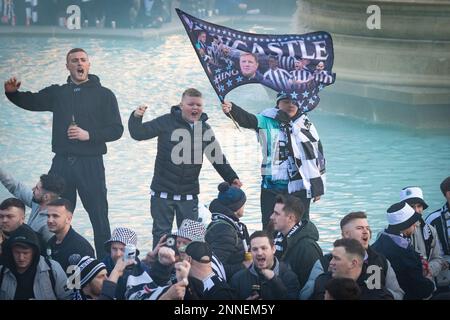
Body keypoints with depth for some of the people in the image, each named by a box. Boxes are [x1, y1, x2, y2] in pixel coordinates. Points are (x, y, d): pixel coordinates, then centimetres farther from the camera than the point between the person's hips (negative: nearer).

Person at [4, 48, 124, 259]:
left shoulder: (103, 95, 3)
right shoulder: (57, 93, 13)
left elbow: (116, 130, -1)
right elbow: (29, 102, 14)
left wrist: (89, 135, -15)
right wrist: (12, 92, -8)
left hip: (90, 164, -3)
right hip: (62, 163, 4)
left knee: (99, 216, -5)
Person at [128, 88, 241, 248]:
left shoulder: (205, 129, 6)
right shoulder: (166, 122, -5)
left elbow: (217, 157, 14)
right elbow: (138, 133, -5)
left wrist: (232, 178, 8)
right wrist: (136, 118, -24)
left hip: (189, 194, 3)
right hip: (163, 192, -3)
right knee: (161, 233, 2)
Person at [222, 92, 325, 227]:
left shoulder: (307, 126, 6)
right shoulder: (267, 121, 1)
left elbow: (318, 155, 11)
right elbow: (247, 119, -18)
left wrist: (318, 188, 11)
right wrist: (231, 109, -40)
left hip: (300, 189, 1)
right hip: (272, 187, -1)